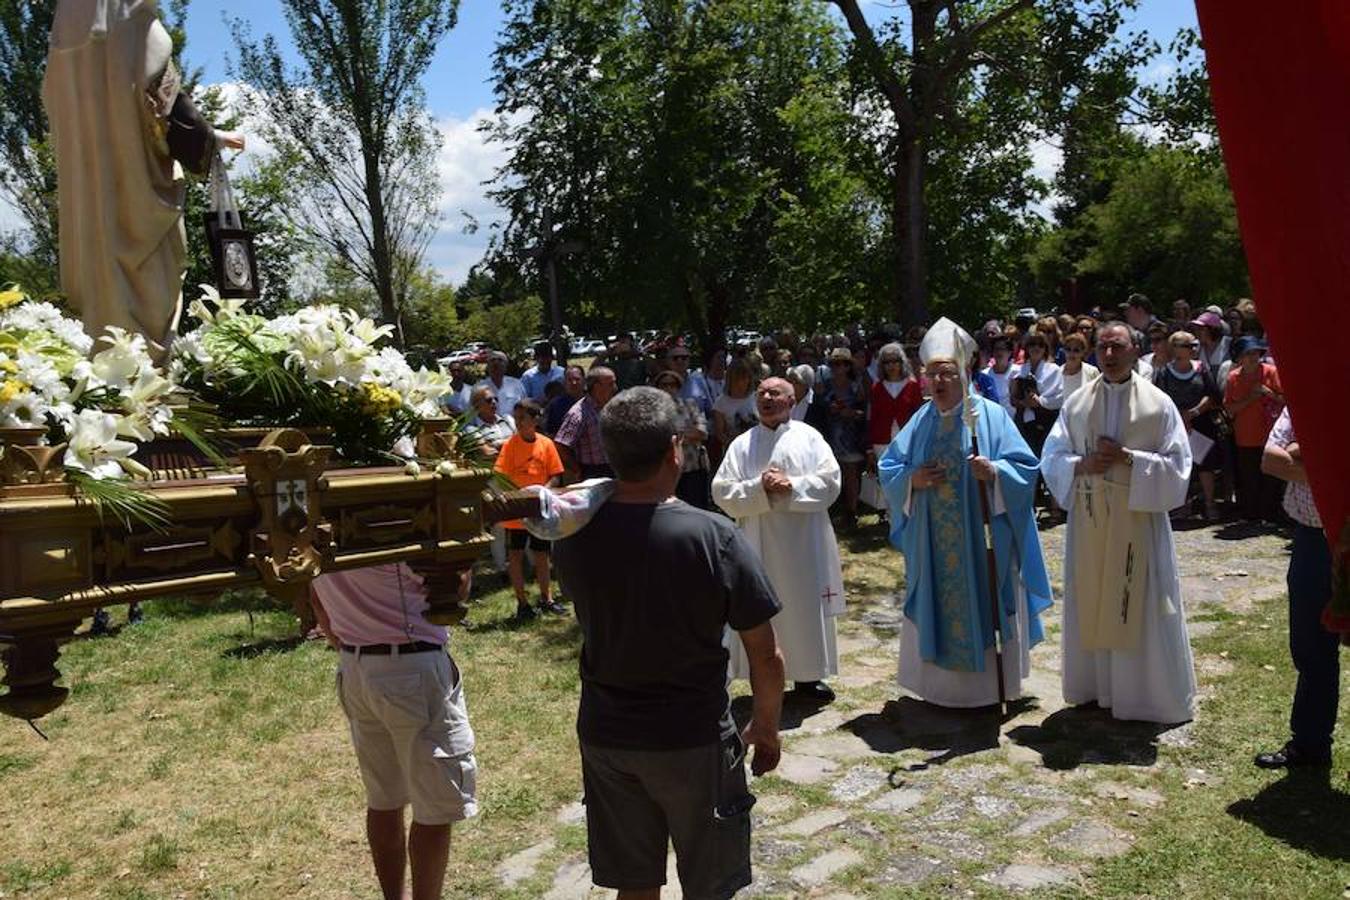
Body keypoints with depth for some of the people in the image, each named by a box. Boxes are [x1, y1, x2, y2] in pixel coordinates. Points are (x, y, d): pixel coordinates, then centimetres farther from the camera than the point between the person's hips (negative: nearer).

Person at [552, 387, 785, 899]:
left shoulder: (575, 537, -10)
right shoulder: (714, 537, -20)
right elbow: (766, 658, -13)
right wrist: (767, 727, 4)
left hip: (605, 736, 4)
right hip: (694, 740, -3)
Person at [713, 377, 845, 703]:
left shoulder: (809, 437, 4)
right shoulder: (742, 444, 4)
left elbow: (830, 482, -5)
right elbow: (723, 493, -4)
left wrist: (791, 486, -16)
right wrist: (759, 489, -18)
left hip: (803, 544, 0)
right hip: (759, 544, 0)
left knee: (807, 609, 9)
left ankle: (808, 675, 24)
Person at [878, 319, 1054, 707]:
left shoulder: (991, 415, -4)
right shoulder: (921, 421, 8)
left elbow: (1025, 468, -7)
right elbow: (887, 468, 10)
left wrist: (994, 472, -26)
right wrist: (912, 479, -10)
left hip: (983, 540, -4)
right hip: (932, 542, 4)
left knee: (982, 607, 4)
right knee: (937, 610, 9)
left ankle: (990, 683, 19)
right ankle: (943, 685, 23)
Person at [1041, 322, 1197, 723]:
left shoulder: (1158, 403, -2)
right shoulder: (1077, 402, 6)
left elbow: (1178, 464, -4)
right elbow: (1051, 458, 7)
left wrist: (1129, 459, -16)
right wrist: (1083, 464, -12)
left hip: (1139, 520, -2)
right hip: (1089, 520, 3)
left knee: (1140, 606, 3)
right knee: (1092, 604, 9)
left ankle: (1152, 693, 18)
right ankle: (1096, 685, 24)